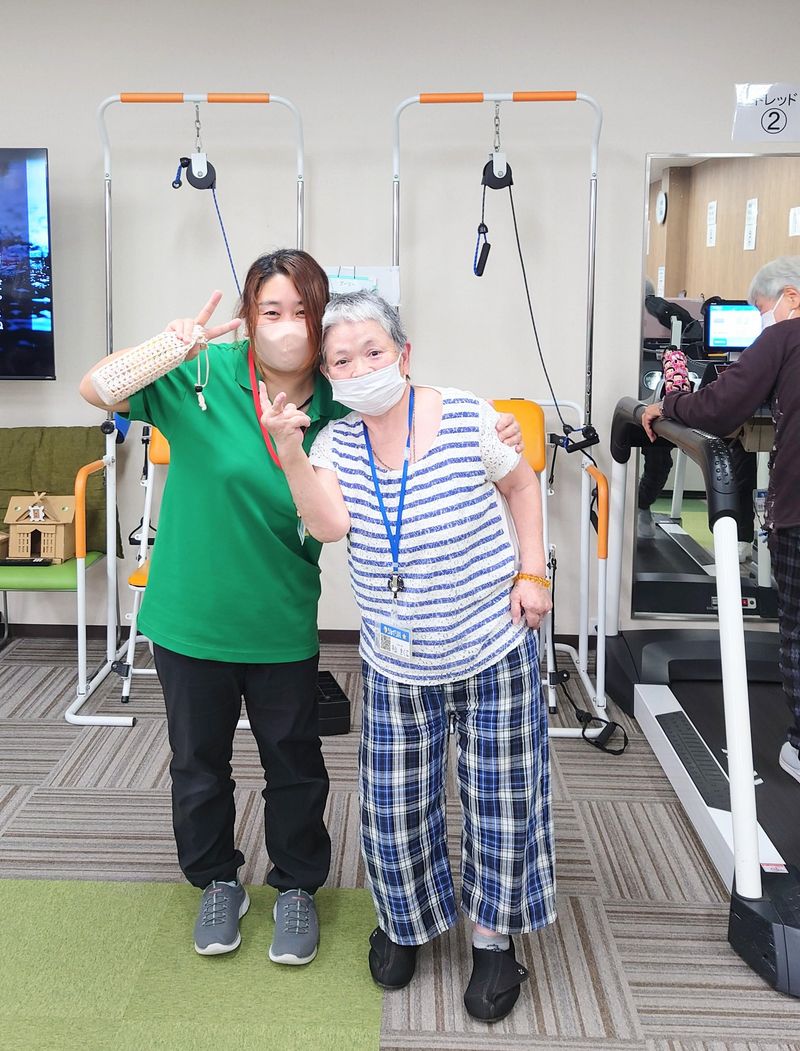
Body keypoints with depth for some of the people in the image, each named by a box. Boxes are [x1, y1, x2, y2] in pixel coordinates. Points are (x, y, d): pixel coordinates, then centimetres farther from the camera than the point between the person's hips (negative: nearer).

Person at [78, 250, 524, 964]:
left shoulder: (337, 411, -9)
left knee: (295, 766, 15)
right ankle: (217, 882, 44)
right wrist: (175, 345, -37)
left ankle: (297, 887, 40)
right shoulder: (205, 375, -14)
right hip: (190, 617, 0)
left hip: (282, 628, 1)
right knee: (199, 763, 19)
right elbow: (97, 389, -20)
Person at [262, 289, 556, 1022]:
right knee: (394, 809, 10)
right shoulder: (336, 441, -3)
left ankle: (494, 940, 32)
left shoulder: (466, 419, -11)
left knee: (502, 802, 9)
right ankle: (404, 923, 38)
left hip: (493, 652, -2)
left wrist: (532, 574, -3)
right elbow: (330, 524, -21)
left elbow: (521, 485, 5)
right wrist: (289, 449, -33)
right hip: (396, 667, 2)